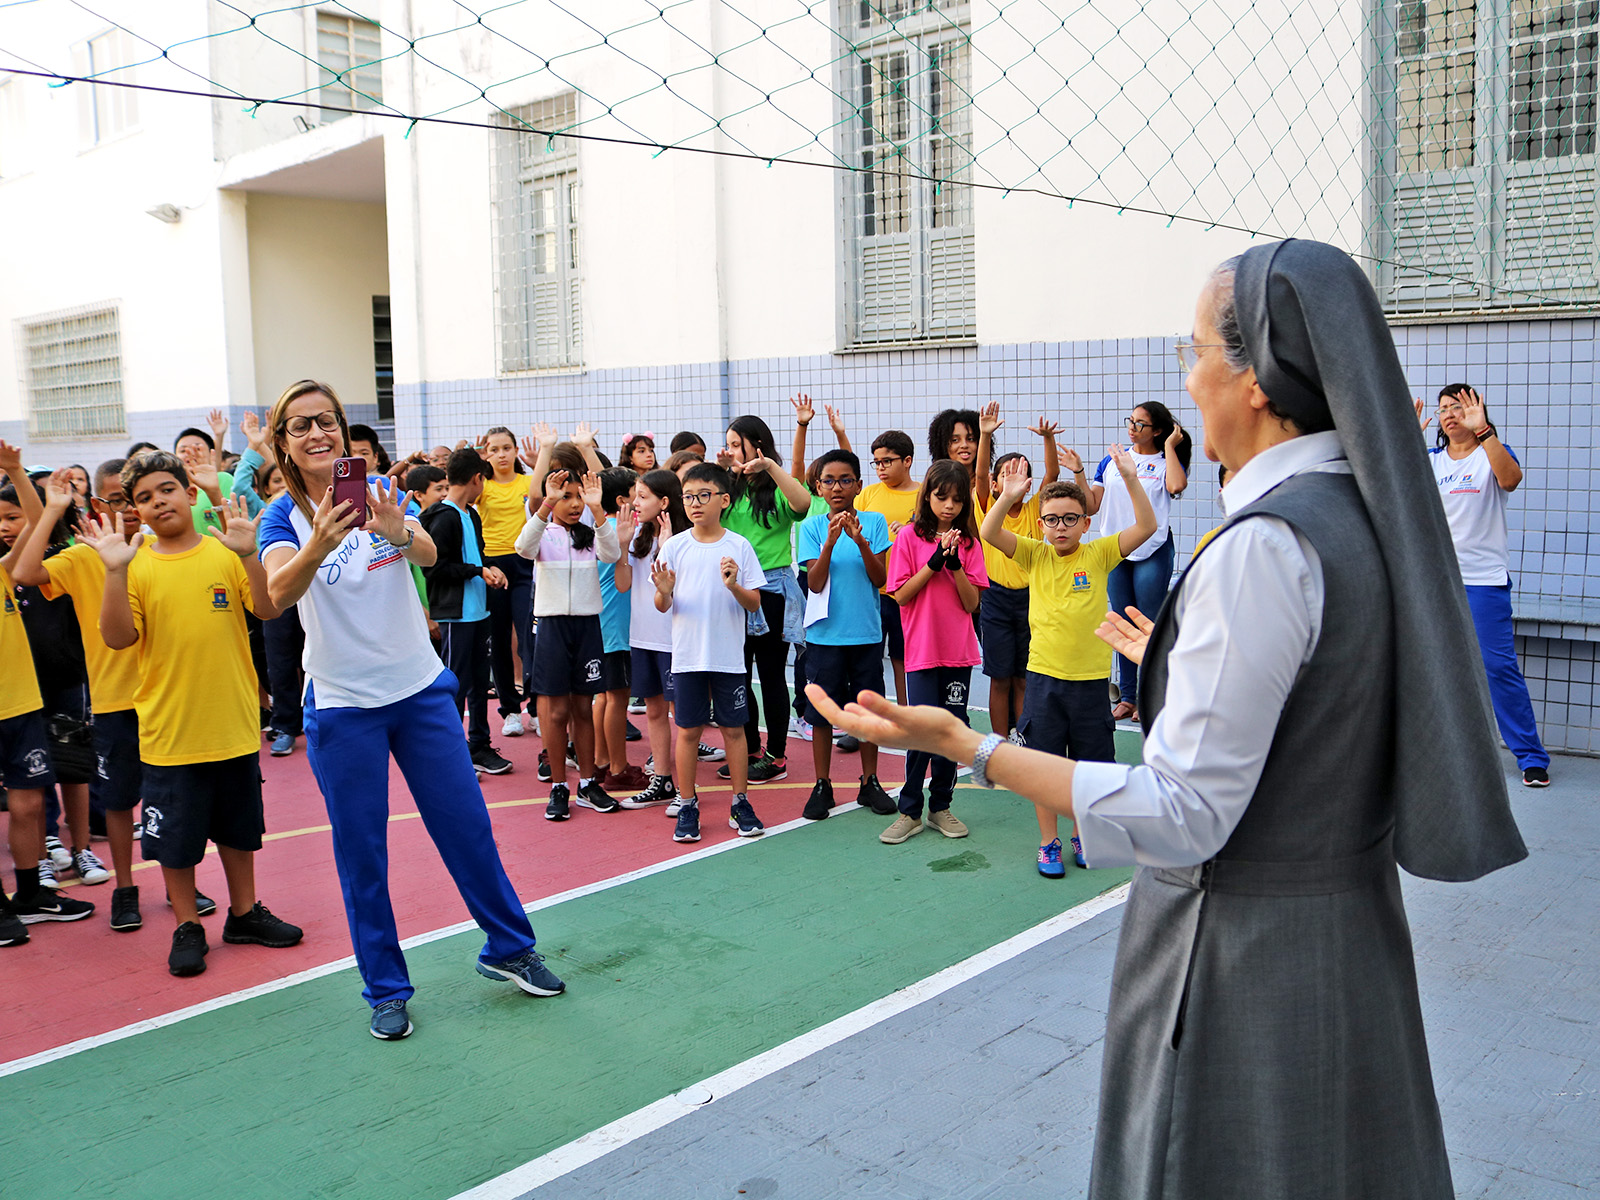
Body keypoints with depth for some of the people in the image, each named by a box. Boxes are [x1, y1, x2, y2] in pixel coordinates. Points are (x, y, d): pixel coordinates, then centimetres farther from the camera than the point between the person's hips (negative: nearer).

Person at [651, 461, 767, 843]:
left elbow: (754, 603, -1)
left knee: (733, 728, 7)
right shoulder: (675, 547, 1)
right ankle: (687, 806, 18)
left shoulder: (739, 546, -1)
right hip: (687, 655, 1)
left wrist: (734, 586, -19)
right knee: (688, 730, 6)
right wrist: (664, 592, -20)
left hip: (729, 656, 0)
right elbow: (663, 606, 1)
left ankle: (740, 804, 19)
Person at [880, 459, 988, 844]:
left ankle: (940, 806, 21)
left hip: (959, 652, 3)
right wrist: (934, 562, -16)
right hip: (922, 651, -3)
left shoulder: (969, 542, 5)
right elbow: (900, 595, -7)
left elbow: (972, 603, -1)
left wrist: (956, 564, -15)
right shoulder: (910, 537, -2)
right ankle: (909, 812, 6)